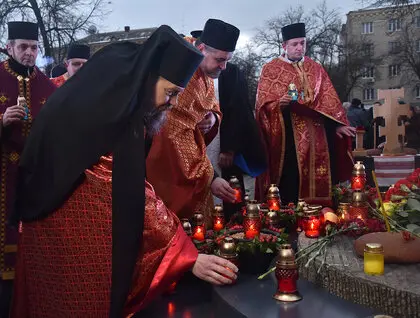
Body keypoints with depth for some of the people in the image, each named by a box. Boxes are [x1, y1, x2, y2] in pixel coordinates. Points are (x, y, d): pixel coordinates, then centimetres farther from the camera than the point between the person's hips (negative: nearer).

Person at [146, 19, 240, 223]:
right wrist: (209, 178, -26)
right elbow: (177, 138, -27)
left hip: (192, 148, 8)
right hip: (170, 168, -8)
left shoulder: (206, 73, 1)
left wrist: (213, 118, -10)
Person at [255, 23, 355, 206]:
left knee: (317, 180, 3)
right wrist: (279, 104, -25)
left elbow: (328, 99, 11)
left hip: (315, 134, 4)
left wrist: (337, 124, -3)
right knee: (289, 182, -8)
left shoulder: (316, 69, 15)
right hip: (287, 136, -4)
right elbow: (263, 104, -4)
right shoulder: (270, 70, 3)